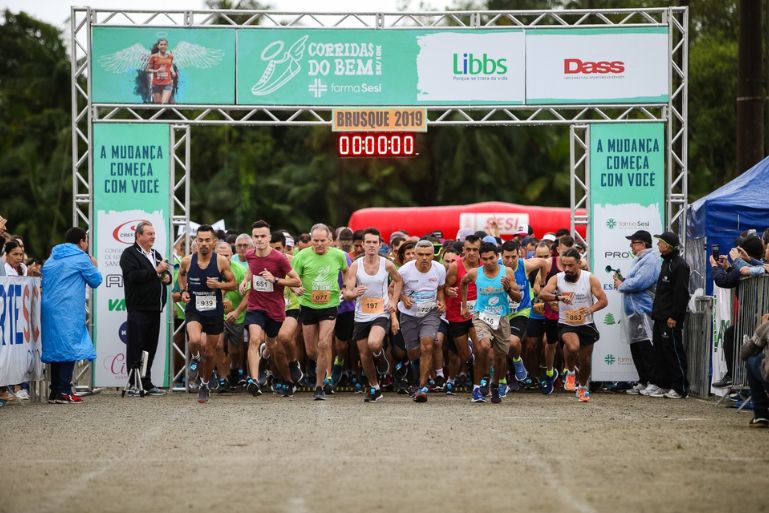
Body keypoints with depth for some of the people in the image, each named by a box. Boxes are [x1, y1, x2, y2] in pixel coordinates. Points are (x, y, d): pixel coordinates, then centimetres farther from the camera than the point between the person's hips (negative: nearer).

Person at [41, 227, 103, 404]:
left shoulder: (51, 259, 18)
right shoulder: (81, 258, -3)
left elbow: (45, 283, 24)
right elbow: (95, 281, 2)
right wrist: (93, 266, 21)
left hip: (49, 309, 7)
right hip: (69, 311, -7)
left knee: (56, 348, 12)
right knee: (69, 348, -7)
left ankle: (54, 392, 12)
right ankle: (64, 392, -13)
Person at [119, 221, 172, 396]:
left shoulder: (156, 254, 21)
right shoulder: (129, 254, -4)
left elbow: (166, 274, 31)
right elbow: (133, 276, -19)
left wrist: (167, 277, 7)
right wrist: (156, 271, -18)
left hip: (154, 309, 8)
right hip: (138, 308, -8)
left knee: (150, 347, 10)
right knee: (135, 347, -5)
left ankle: (146, 383, 16)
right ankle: (133, 385, -3)